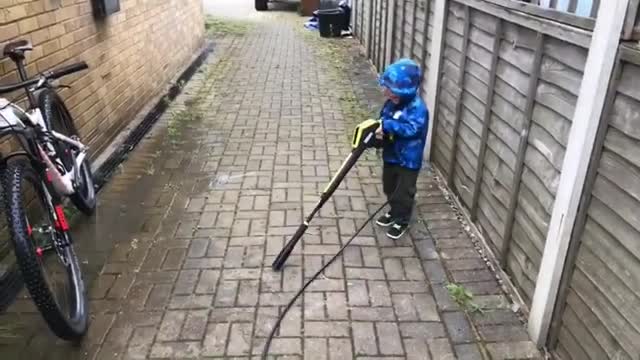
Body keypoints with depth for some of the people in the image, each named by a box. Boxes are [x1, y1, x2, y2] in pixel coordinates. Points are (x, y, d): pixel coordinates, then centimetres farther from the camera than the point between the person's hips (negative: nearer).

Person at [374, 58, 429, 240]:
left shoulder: (417, 108, -25)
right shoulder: (391, 102, -3)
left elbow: (411, 129, -37)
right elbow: (383, 120, 7)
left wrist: (387, 125, -38)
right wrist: (380, 130, -16)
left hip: (408, 160, -7)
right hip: (390, 155, 7)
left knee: (403, 192, 9)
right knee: (390, 188, 24)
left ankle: (402, 221, 30)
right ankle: (394, 212, 47)